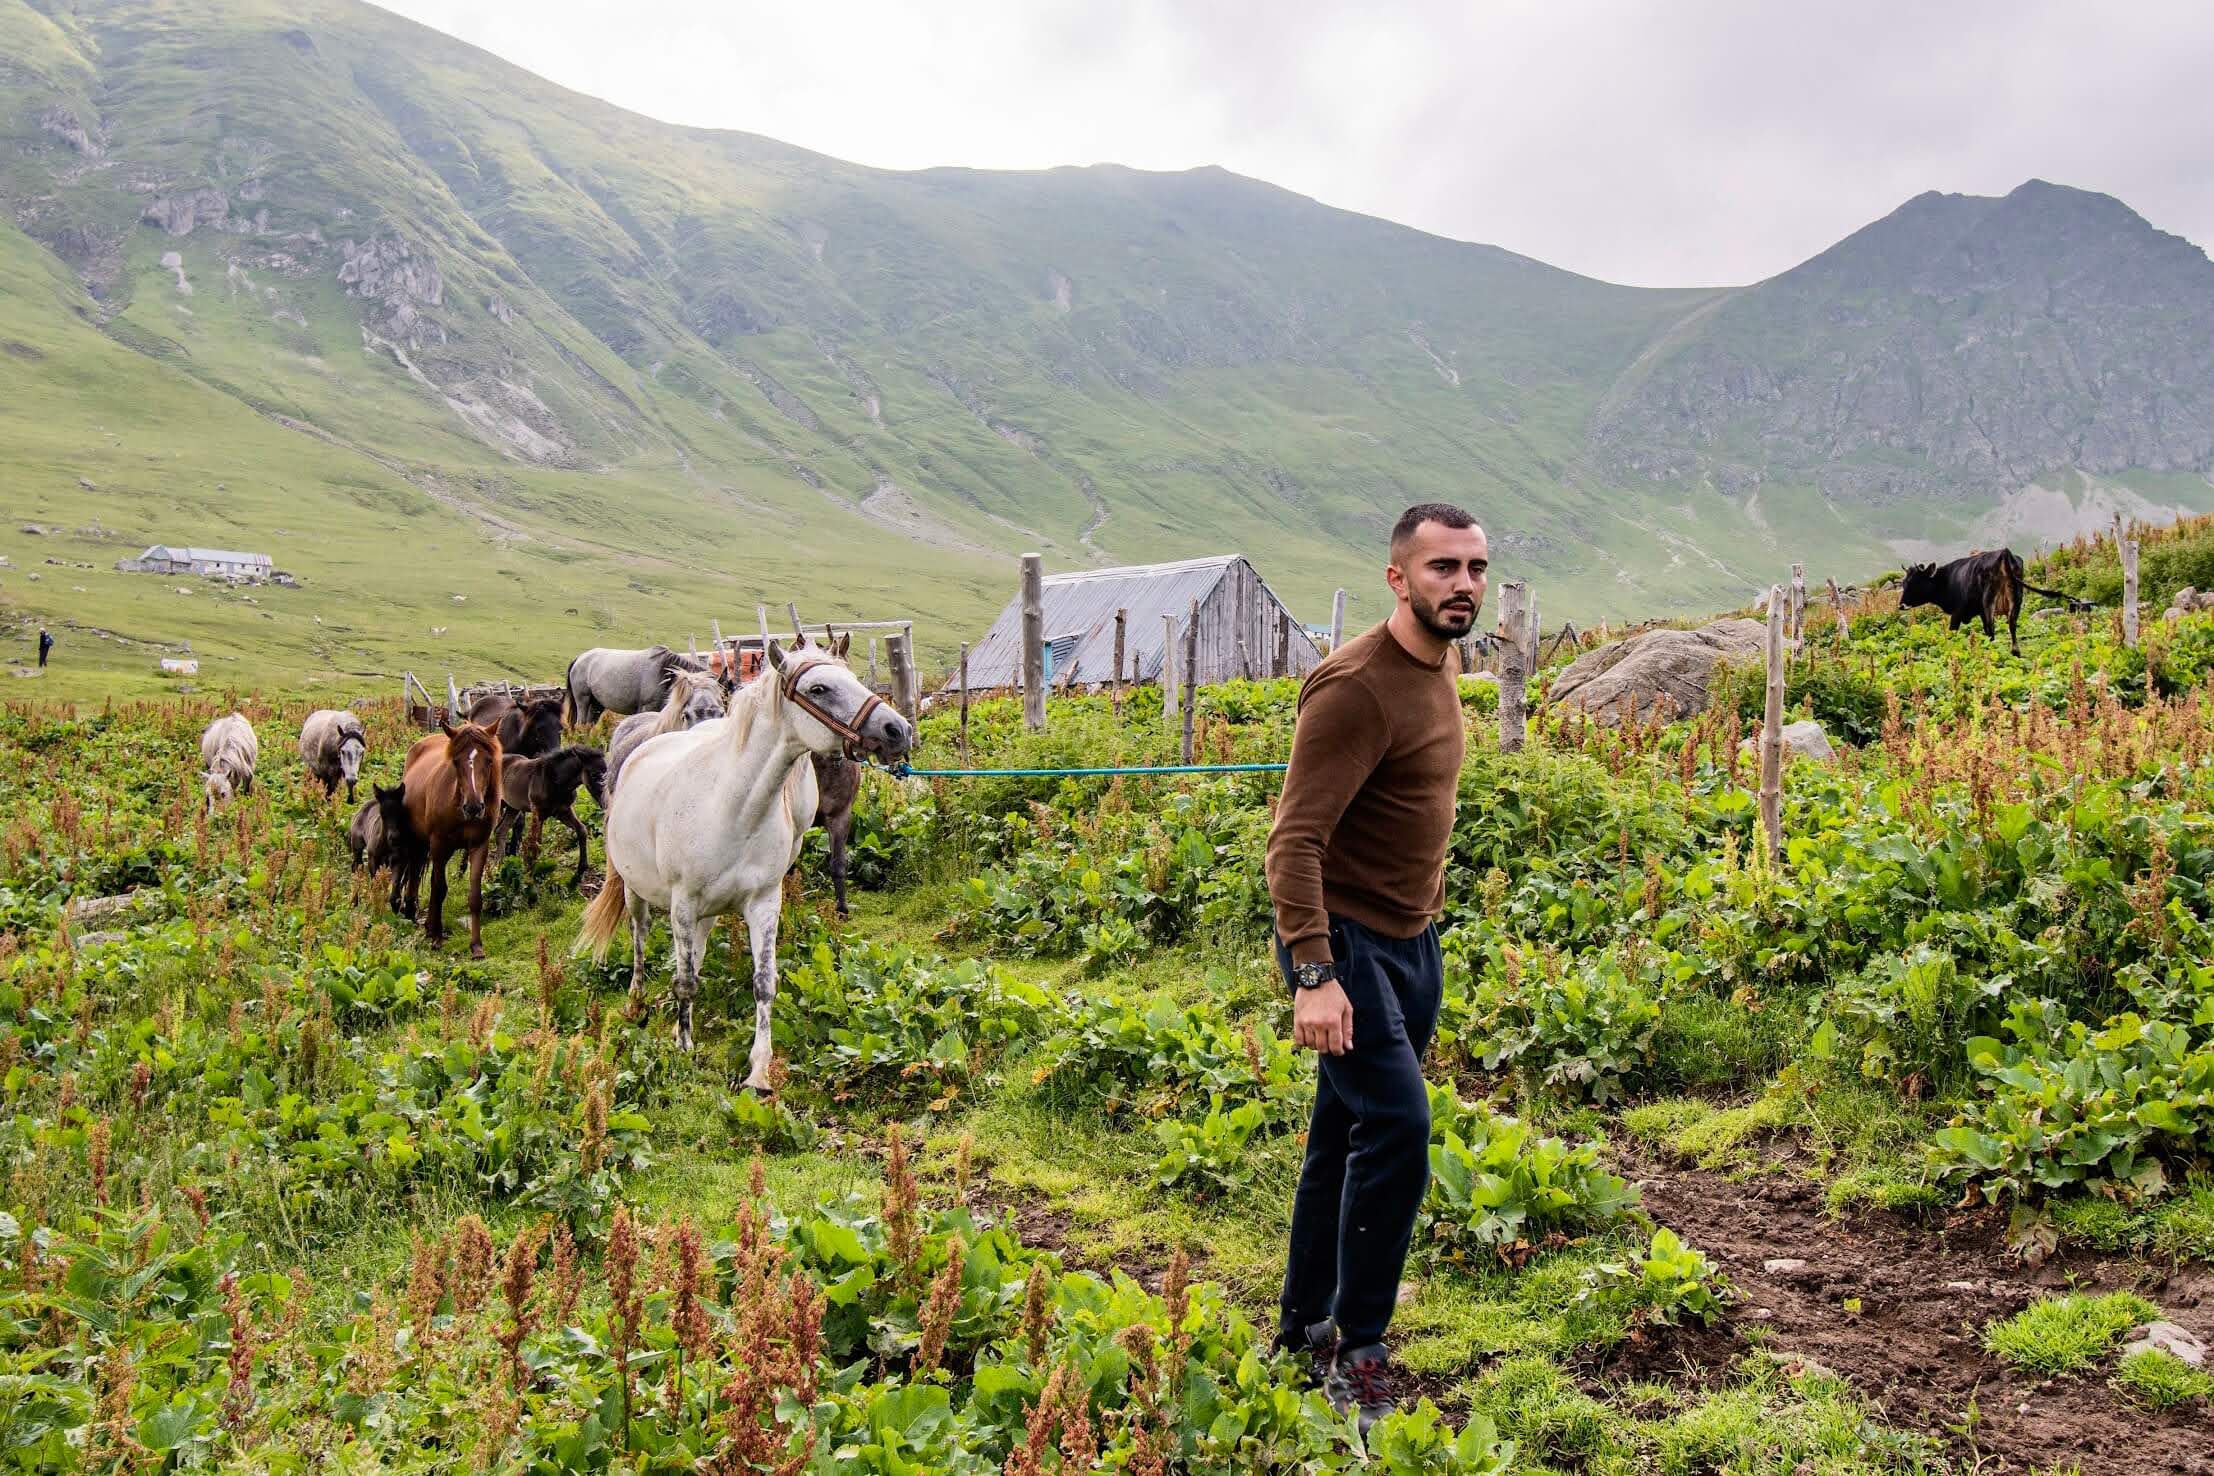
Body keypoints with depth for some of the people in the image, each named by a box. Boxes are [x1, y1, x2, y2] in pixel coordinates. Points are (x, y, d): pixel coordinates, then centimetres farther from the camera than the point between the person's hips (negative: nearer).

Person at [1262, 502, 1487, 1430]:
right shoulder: (1357, 688, -20)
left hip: (1411, 942, 9)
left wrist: (1425, 919, 19)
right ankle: (1354, 1351, -1)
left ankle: (1306, 1323, 27)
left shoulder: (1440, 669, 10)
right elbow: (1295, 842, -24)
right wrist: (1313, 977, -30)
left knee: (1347, 1132, 14)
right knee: (1397, 1124, -15)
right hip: (1343, 942, -9)